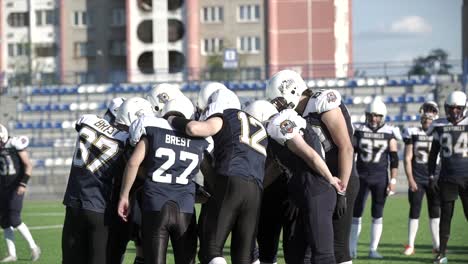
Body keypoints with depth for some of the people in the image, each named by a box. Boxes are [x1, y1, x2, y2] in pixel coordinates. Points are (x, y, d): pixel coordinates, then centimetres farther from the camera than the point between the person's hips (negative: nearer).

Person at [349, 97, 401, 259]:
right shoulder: (359, 131, 1)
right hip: (361, 177, 1)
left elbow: (394, 160, 2)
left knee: (377, 215, 2)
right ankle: (352, 248, 8)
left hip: (380, 178, -1)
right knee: (356, 213, 2)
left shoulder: (389, 133, 0)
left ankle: (373, 249, 8)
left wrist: (393, 180, -4)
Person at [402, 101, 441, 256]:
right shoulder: (413, 133, -1)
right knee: (415, 211, 0)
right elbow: (408, 158, -1)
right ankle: (410, 245, 6)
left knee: (435, 212, 5)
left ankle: (436, 244, 13)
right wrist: (410, 179, -7)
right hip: (417, 178, -1)